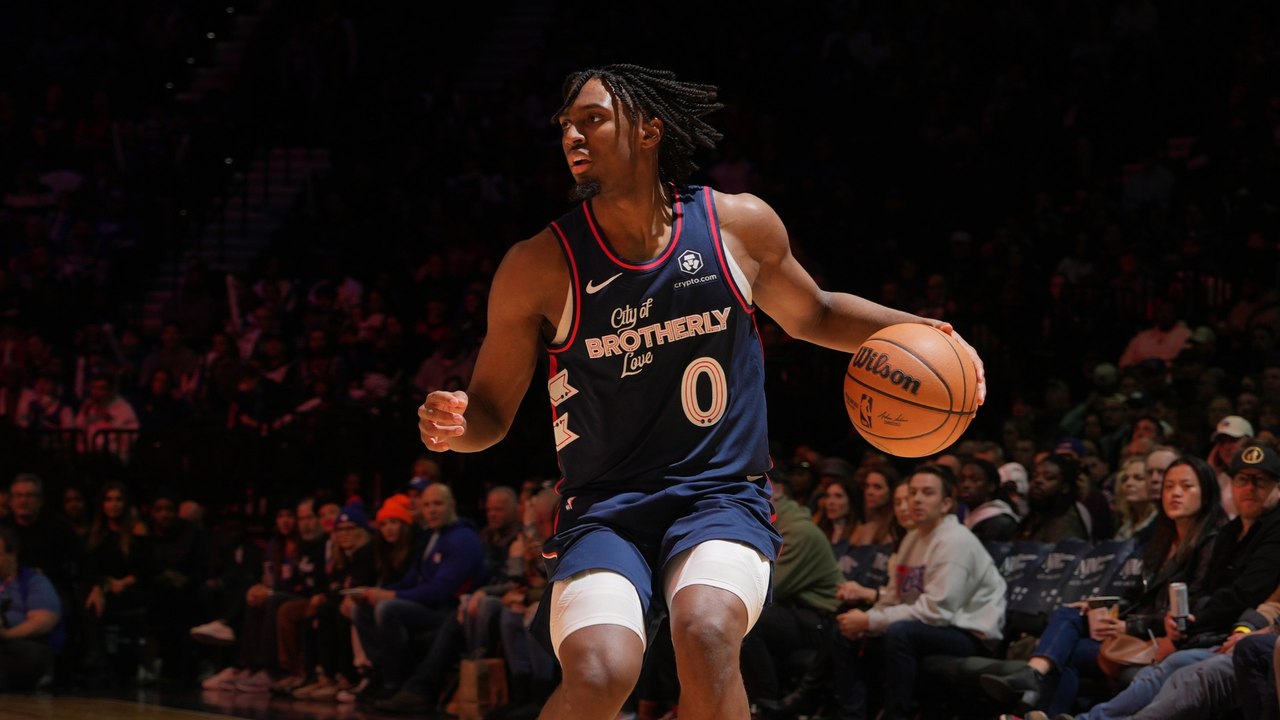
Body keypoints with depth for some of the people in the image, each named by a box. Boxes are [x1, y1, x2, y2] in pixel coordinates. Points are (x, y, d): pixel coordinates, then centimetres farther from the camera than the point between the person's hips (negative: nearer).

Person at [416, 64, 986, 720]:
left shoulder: (740, 226, 0)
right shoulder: (539, 266, -5)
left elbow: (813, 315, 20)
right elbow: (491, 409, 3)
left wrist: (916, 330, 5)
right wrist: (454, 426, -21)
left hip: (721, 494, 1)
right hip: (603, 508, -1)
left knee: (705, 635, -31)